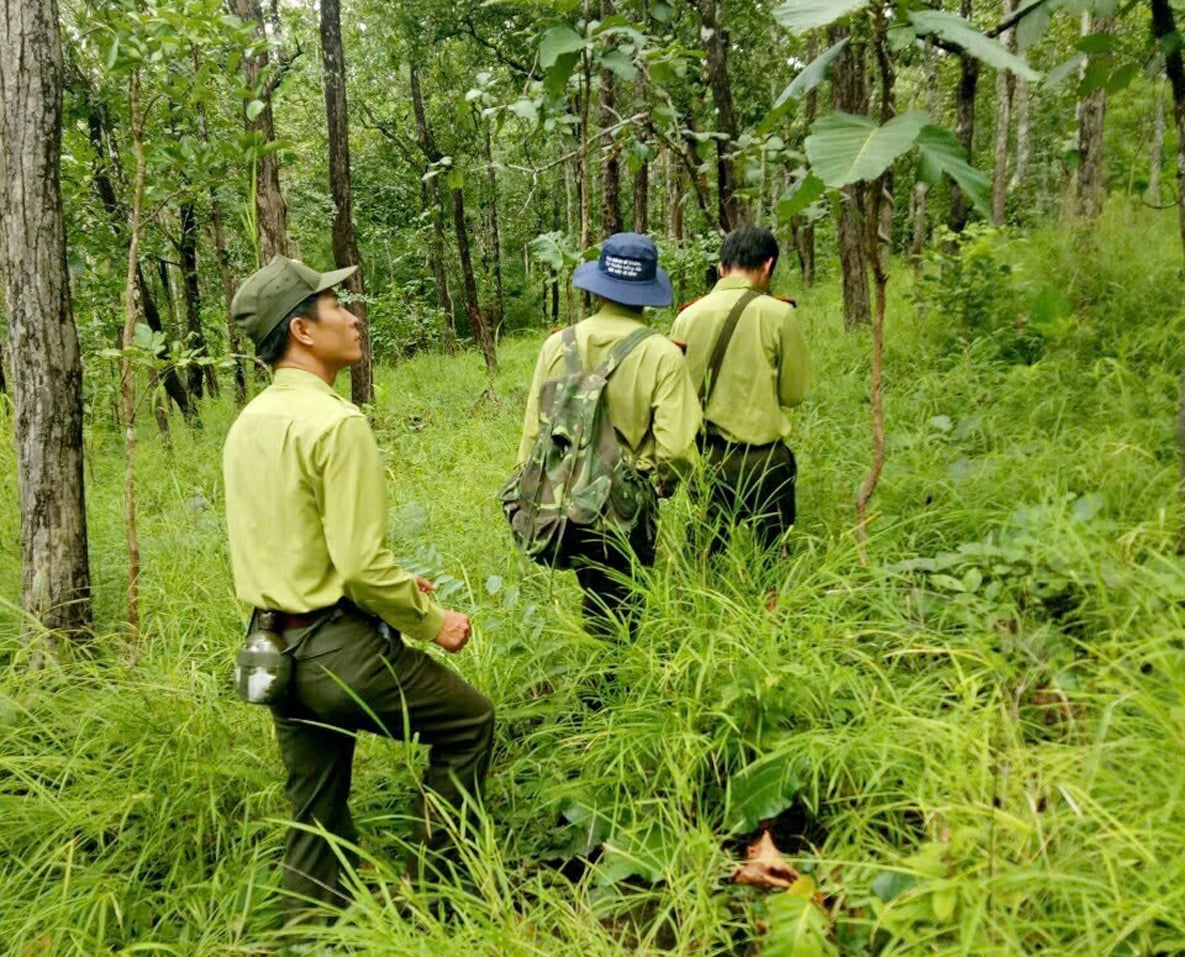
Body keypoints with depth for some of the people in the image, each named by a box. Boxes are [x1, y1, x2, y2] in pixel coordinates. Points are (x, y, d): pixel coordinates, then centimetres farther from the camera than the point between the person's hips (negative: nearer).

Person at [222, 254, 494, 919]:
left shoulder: (249, 424, 8)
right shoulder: (336, 422, -19)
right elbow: (362, 564, -22)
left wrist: (394, 585, 19)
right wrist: (432, 621, -7)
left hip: (278, 650, 8)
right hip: (343, 649, -8)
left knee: (316, 814, 19)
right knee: (470, 721, 14)